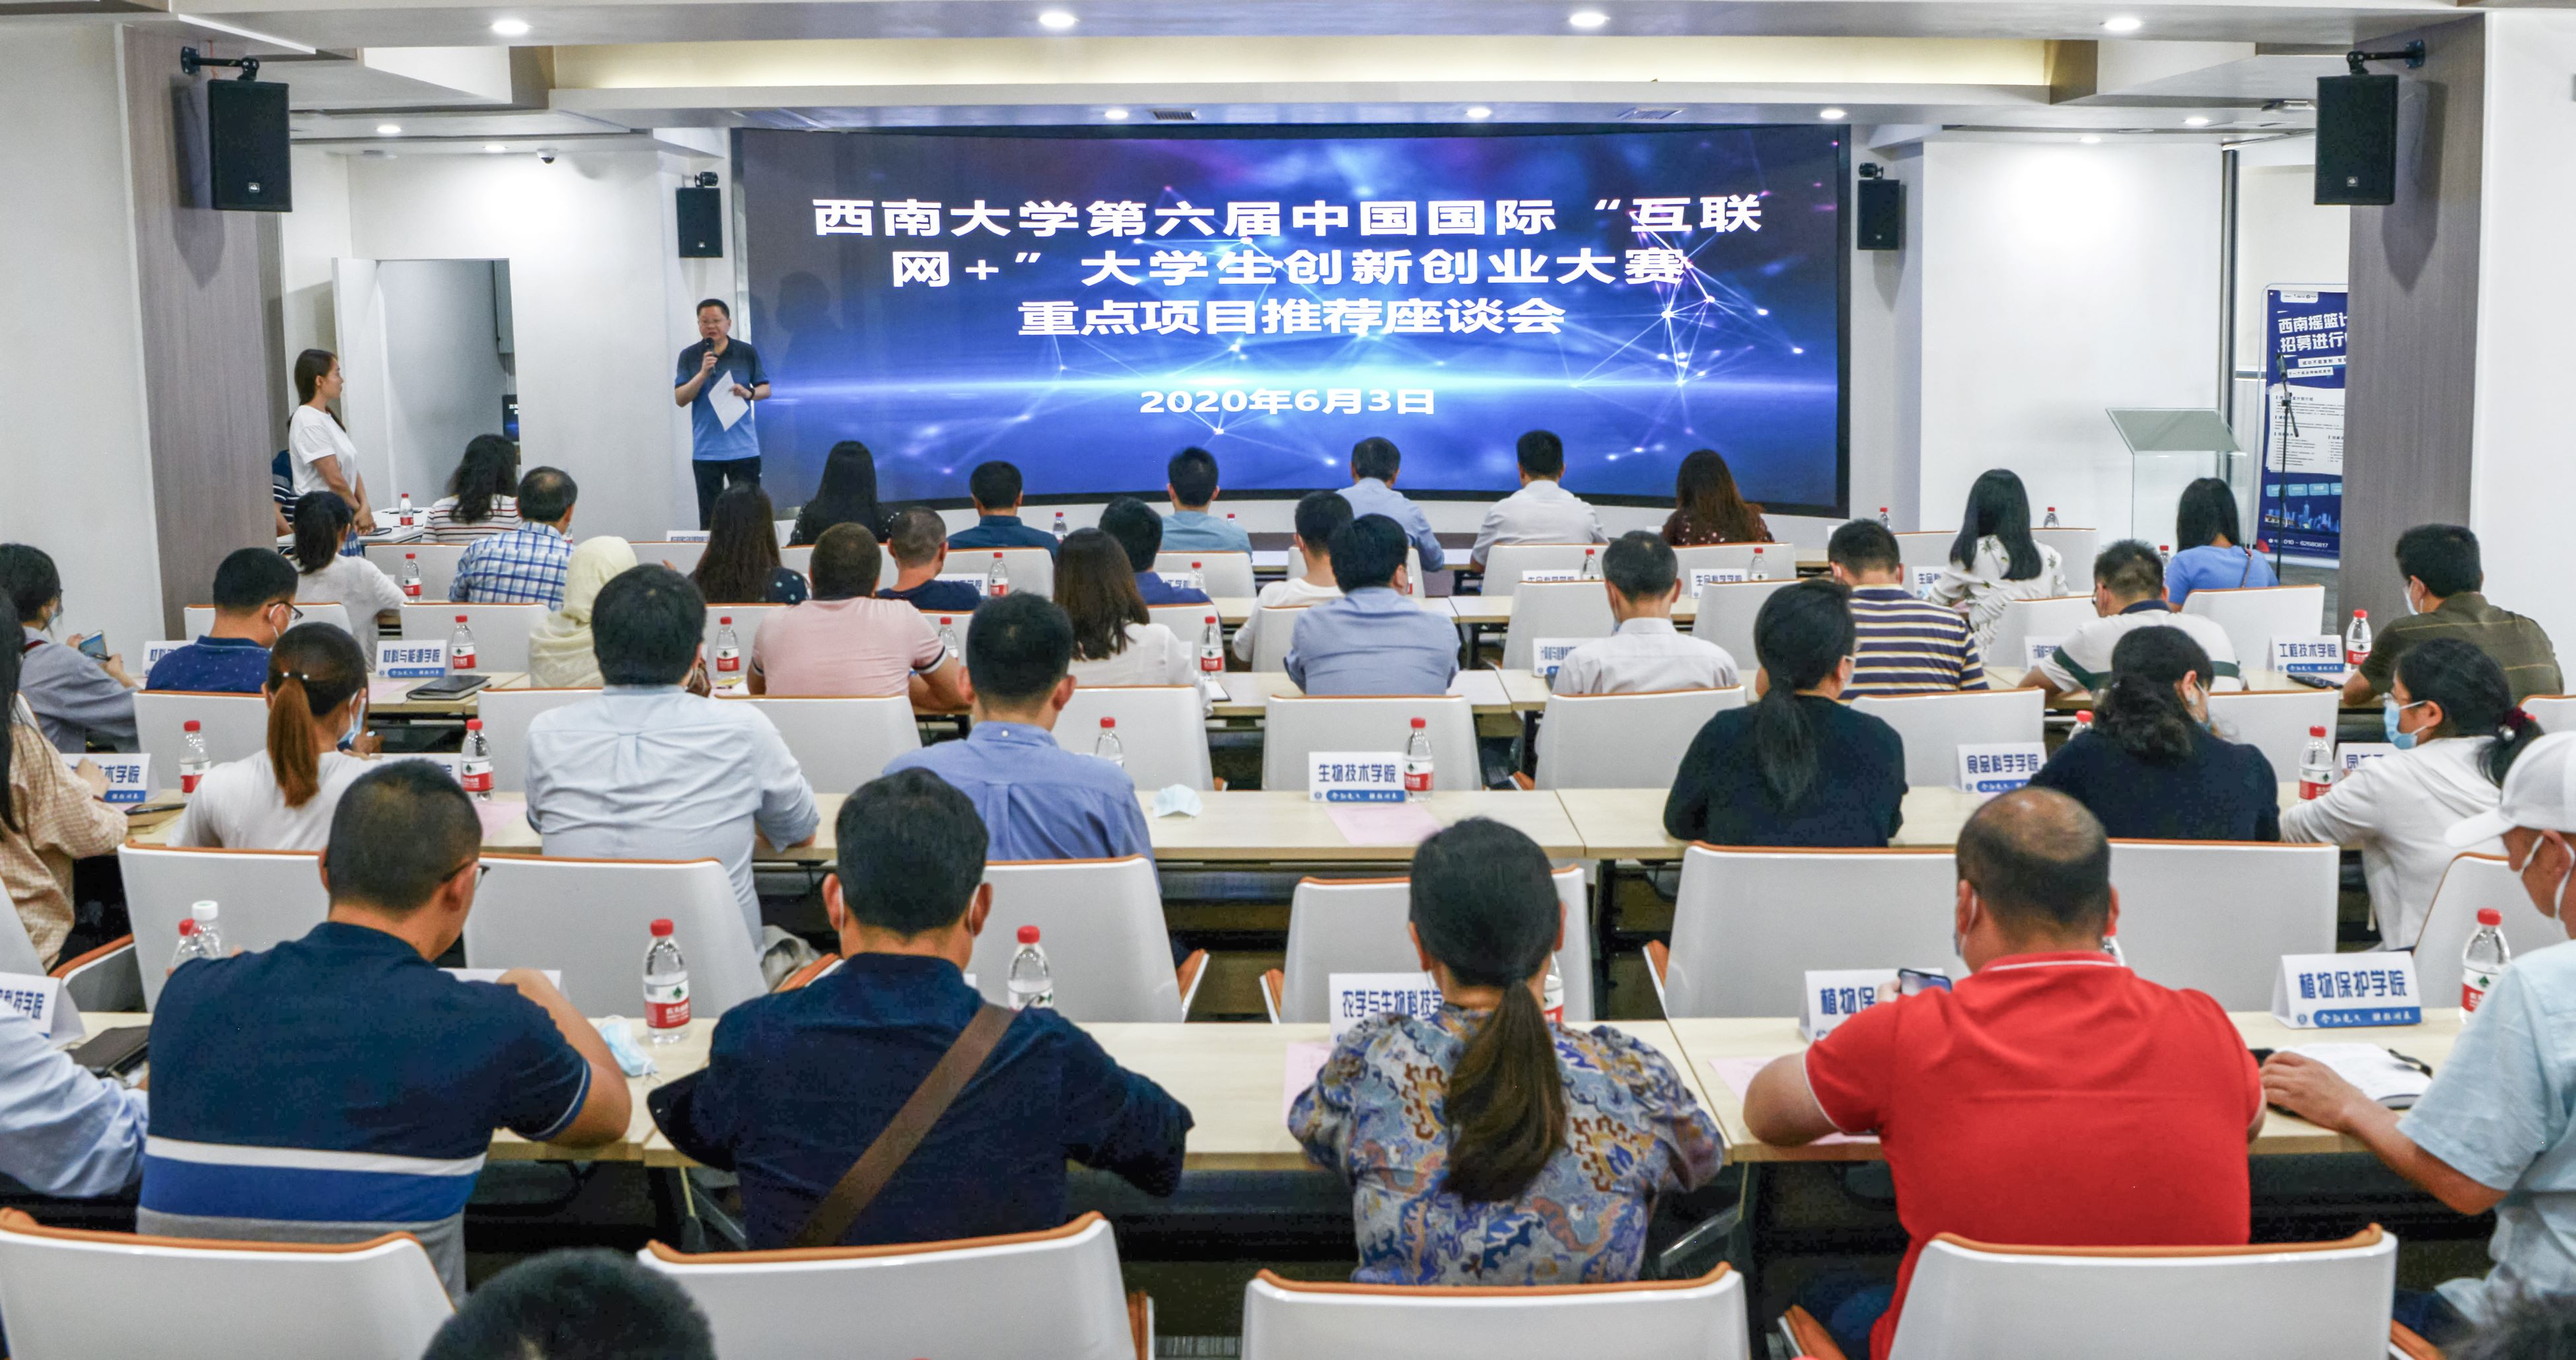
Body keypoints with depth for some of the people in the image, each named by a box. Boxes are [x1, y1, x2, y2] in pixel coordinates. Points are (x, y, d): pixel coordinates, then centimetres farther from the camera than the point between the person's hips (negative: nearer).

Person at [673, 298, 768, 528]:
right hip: (705, 451, 0)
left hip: (744, 448, 0)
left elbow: (766, 389, 9)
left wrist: (749, 393, -14)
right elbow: (680, 399, -2)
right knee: (709, 516, 3)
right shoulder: (689, 356, 3)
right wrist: (703, 373, -16)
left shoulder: (748, 353, 4)